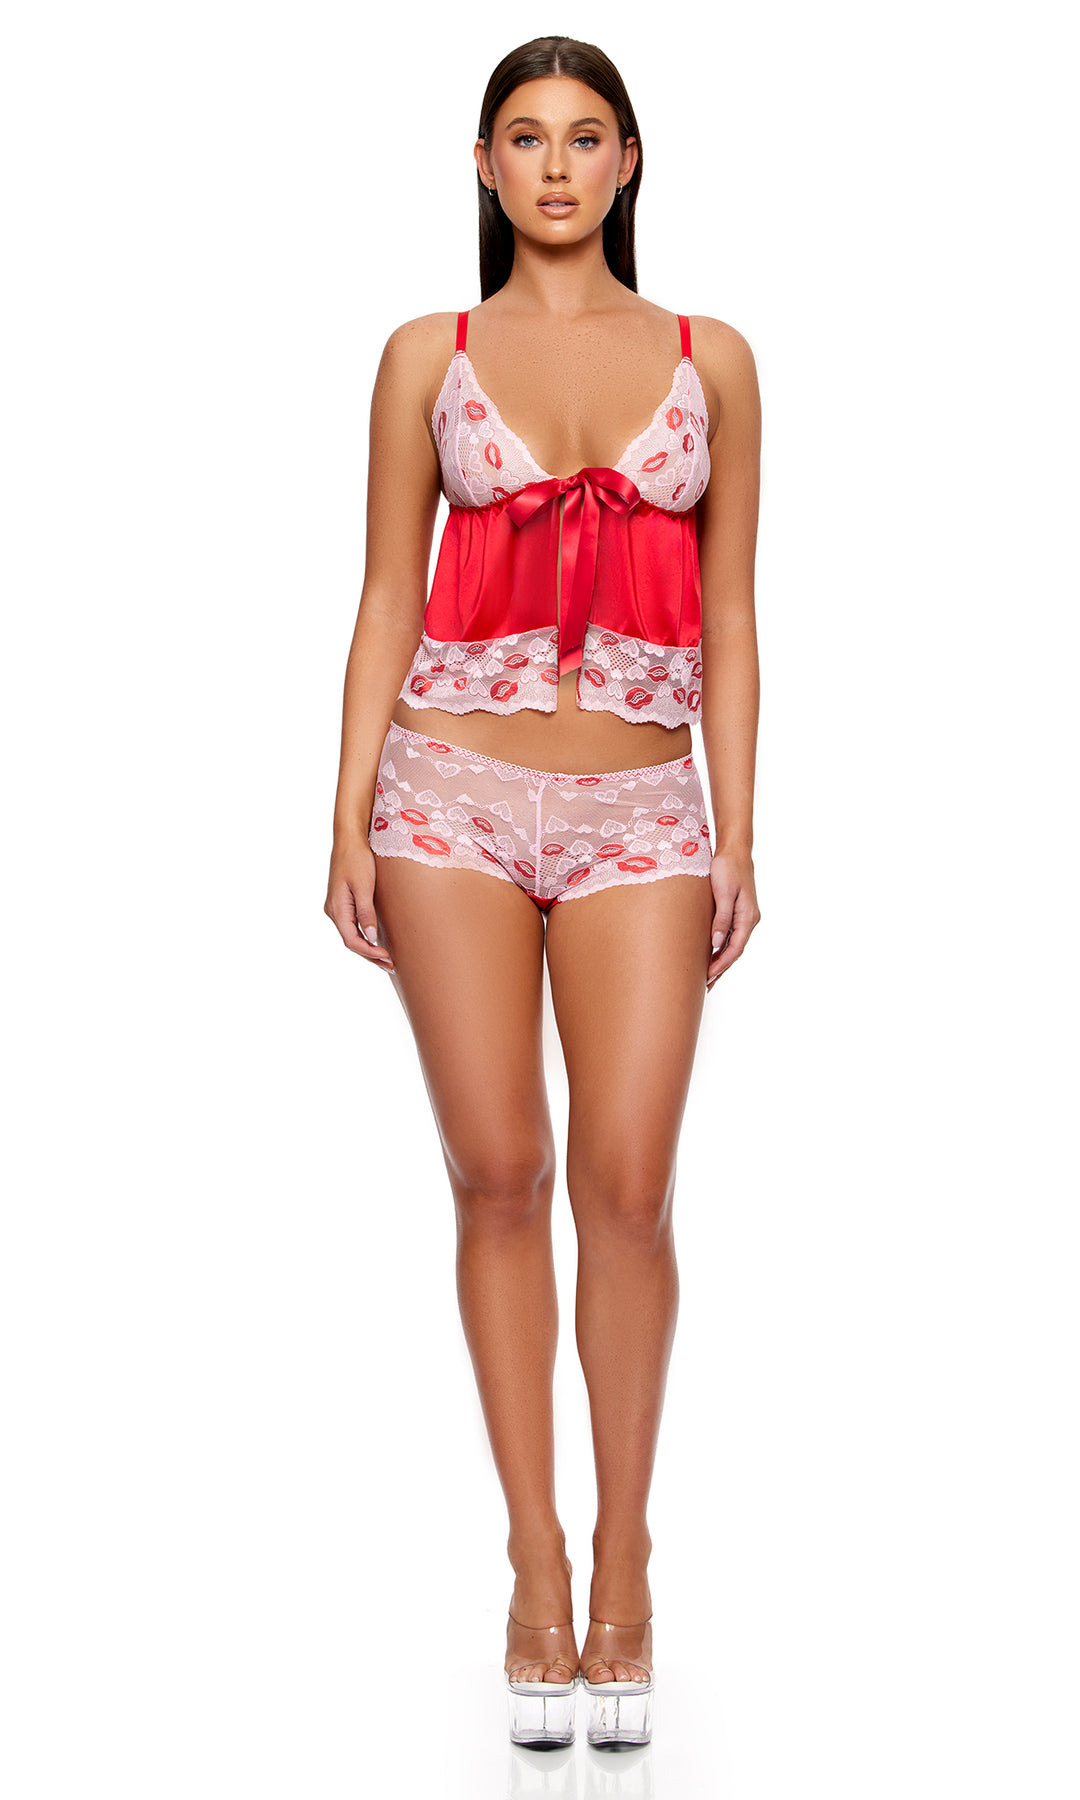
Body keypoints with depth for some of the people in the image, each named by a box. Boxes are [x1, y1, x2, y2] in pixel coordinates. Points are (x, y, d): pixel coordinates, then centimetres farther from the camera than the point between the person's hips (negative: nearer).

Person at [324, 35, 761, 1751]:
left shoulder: (710, 361, 9)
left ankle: (626, 1559, 10)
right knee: (499, 1177, 0)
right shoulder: (428, 356, 8)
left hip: (638, 809, 0)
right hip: (454, 789, 0)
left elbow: (729, 616, 8)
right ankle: (536, 1563, 11)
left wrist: (737, 839, 2)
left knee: (627, 1187, -7)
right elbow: (386, 598, 6)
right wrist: (351, 821, -2)